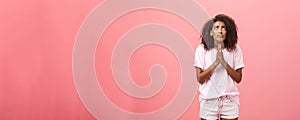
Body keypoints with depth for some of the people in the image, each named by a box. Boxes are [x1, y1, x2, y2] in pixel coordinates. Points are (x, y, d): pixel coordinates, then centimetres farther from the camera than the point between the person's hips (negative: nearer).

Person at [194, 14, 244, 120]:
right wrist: (216, 62, -20)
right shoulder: (202, 49, -5)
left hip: (230, 100, 1)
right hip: (209, 100, -1)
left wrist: (223, 62, -17)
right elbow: (200, 79, -9)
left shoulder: (235, 49, -2)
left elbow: (238, 78, -4)